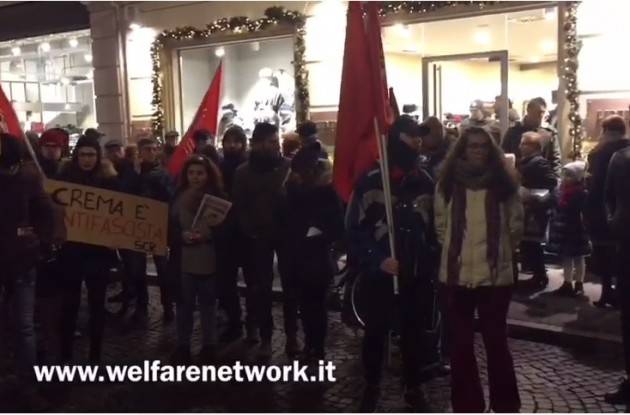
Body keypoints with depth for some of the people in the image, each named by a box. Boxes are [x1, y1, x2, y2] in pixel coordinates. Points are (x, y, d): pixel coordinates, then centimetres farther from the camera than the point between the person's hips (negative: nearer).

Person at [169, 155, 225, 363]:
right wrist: (181, 235, -13)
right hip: (184, 261, 2)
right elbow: (169, 227, 7)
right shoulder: (179, 197, 4)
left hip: (210, 261, -2)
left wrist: (208, 234, -20)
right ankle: (182, 345, 24)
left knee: (208, 304, 11)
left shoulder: (218, 197, -3)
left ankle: (209, 346, 24)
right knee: (184, 304, 10)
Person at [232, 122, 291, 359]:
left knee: (290, 285, 5)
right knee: (261, 288, 5)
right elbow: (238, 206, 3)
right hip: (258, 236, 1)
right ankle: (265, 337, 15)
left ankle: (291, 335, 17)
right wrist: (250, 230, -7)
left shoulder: (288, 166, -3)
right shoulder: (243, 172, 3)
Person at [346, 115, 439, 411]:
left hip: (418, 274, 3)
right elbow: (355, 228, -7)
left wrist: (433, 265, 2)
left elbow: (437, 228, 8)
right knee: (376, 331, 9)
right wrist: (376, 261, -17)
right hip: (380, 273, -2)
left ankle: (413, 387, 30)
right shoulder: (370, 182, -6)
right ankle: (371, 387, 28)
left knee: (414, 332, 13)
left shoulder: (427, 183, 5)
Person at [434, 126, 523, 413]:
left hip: (495, 275, -1)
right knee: (460, 343, 9)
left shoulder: (503, 183, -1)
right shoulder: (448, 183, 0)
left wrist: (500, 251, 12)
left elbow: (516, 225, 9)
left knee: (496, 341, 6)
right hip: (456, 275, 1)